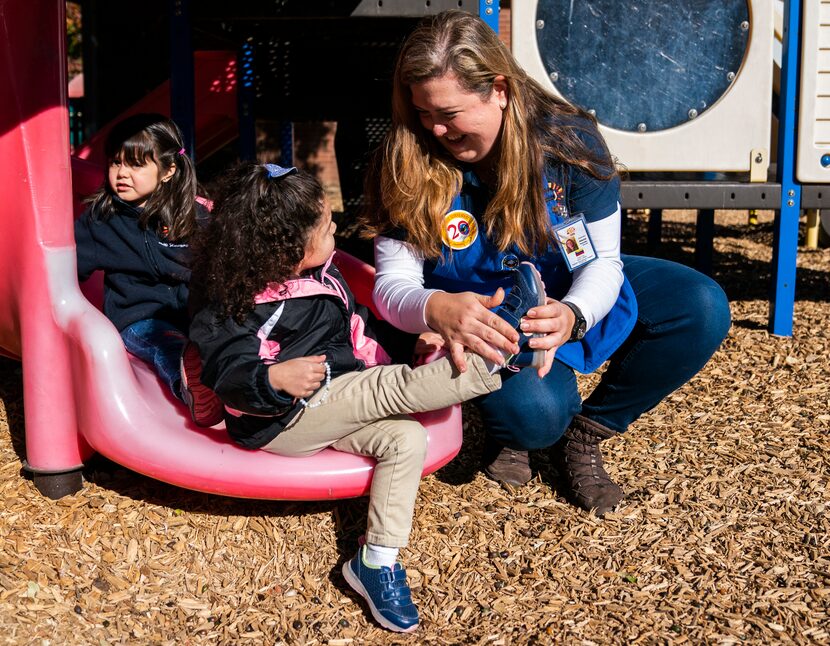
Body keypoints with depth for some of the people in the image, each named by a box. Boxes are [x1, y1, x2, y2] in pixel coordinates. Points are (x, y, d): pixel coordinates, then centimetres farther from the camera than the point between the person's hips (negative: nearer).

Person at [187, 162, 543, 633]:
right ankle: (497, 351, -16)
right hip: (281, 421, -8)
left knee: (405, 437, -16)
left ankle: (377, 562, -12)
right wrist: (276, 378, -45)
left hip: (335, 406, 8)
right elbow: (227, 372, -27)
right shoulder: (241, 305, -17)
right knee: (398, 387, -24)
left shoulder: (319, 274, 8)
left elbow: (351, 326, 22)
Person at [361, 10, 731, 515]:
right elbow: (391, 285, -20)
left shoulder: (568, 139, -19)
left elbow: (602, 261, -16)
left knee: (703, 308, -20)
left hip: (575, 297, 3)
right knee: (534, 412, -36)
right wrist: (435, 308, -46)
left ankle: (586, 435, 0)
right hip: (476, 319, -3)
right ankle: (509, 433, 8)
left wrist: (572, 315, -40)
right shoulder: (406, 164, -20)